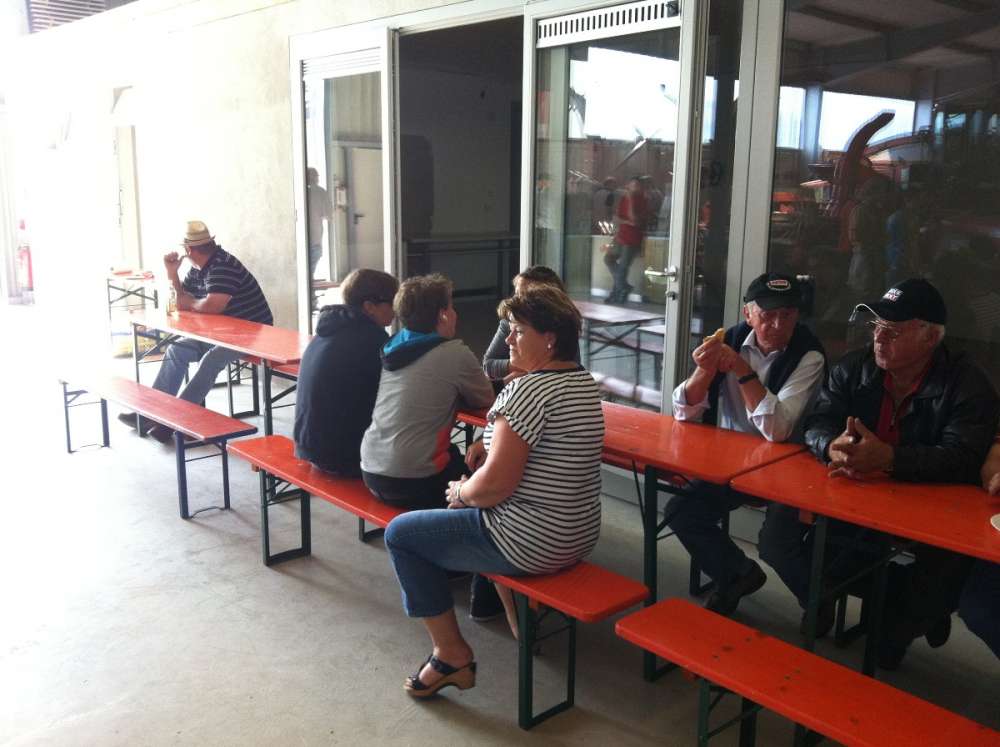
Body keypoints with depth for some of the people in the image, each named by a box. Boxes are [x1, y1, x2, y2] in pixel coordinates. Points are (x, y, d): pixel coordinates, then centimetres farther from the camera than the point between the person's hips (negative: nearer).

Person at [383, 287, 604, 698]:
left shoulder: (528, 390, -23)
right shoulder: (584, 382, 6)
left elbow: (496, 483, -26)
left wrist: (461, 492, -6)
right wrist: (492, 442, 7)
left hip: (532, 543, -10)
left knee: (400, 533, 4)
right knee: (473, 507, 35)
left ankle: (451, 653, 9)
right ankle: (518, 613, 33)